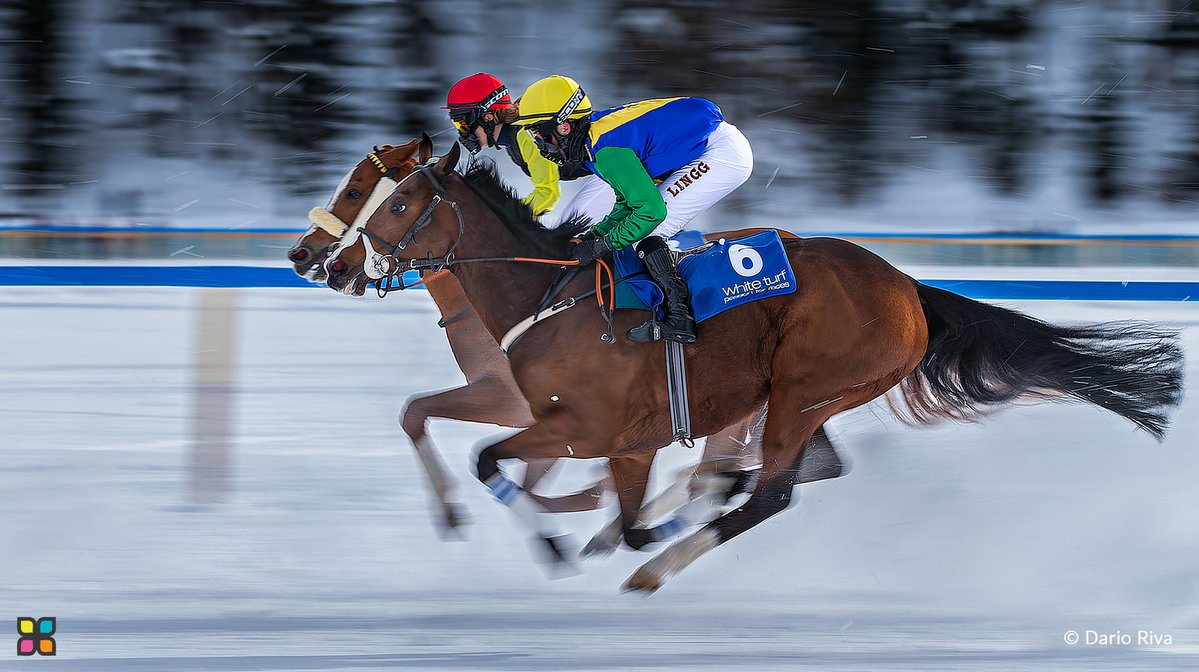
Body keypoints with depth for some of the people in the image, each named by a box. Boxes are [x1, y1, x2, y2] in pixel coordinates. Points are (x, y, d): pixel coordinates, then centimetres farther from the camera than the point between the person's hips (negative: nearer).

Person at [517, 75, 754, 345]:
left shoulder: (606, 150, -21)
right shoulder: (597, 130, 10)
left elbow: (650, 210, -22)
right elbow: (629, 199, 20)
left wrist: (601, 245, -13)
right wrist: (595, 234, 7)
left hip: (722, 155, -10)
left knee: (645, 232, -12)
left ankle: (680, 320, -16)